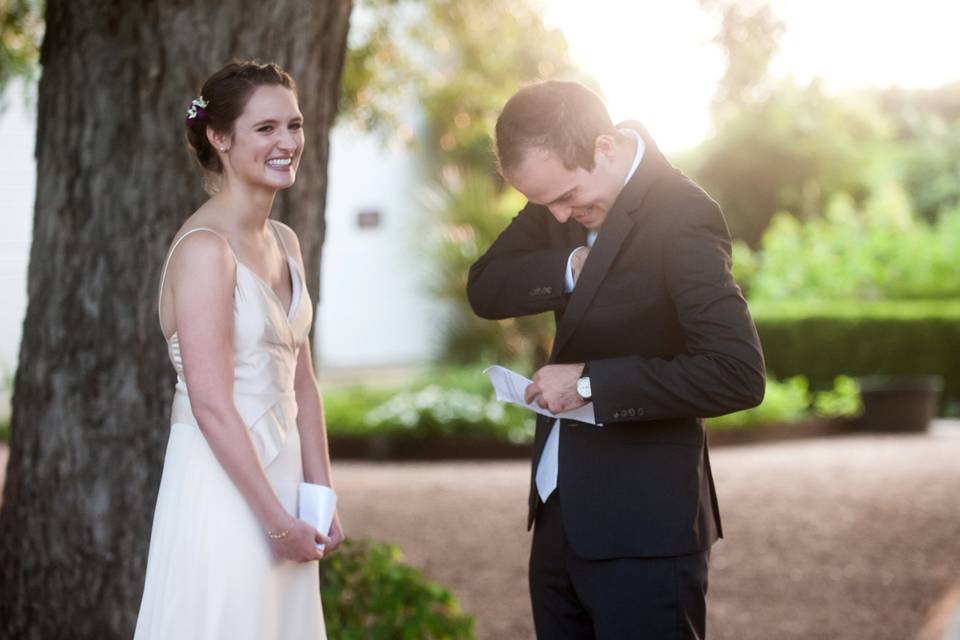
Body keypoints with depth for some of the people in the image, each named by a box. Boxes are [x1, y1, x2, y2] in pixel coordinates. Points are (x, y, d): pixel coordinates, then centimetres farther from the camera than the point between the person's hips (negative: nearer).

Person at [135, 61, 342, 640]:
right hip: (221, 488, -8)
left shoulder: (284, 242, 9)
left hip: (278, 475, 8)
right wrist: (281, 522, -15)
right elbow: (212, 406, -20)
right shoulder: (205, 248, -16)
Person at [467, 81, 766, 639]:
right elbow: (485, 288, 3)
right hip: (560, 516, 7)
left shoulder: (680, 217, -19)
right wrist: (571, 268, -15)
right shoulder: (566, 185, 5)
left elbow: (739, 374, -26)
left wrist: (591, 383, -22)